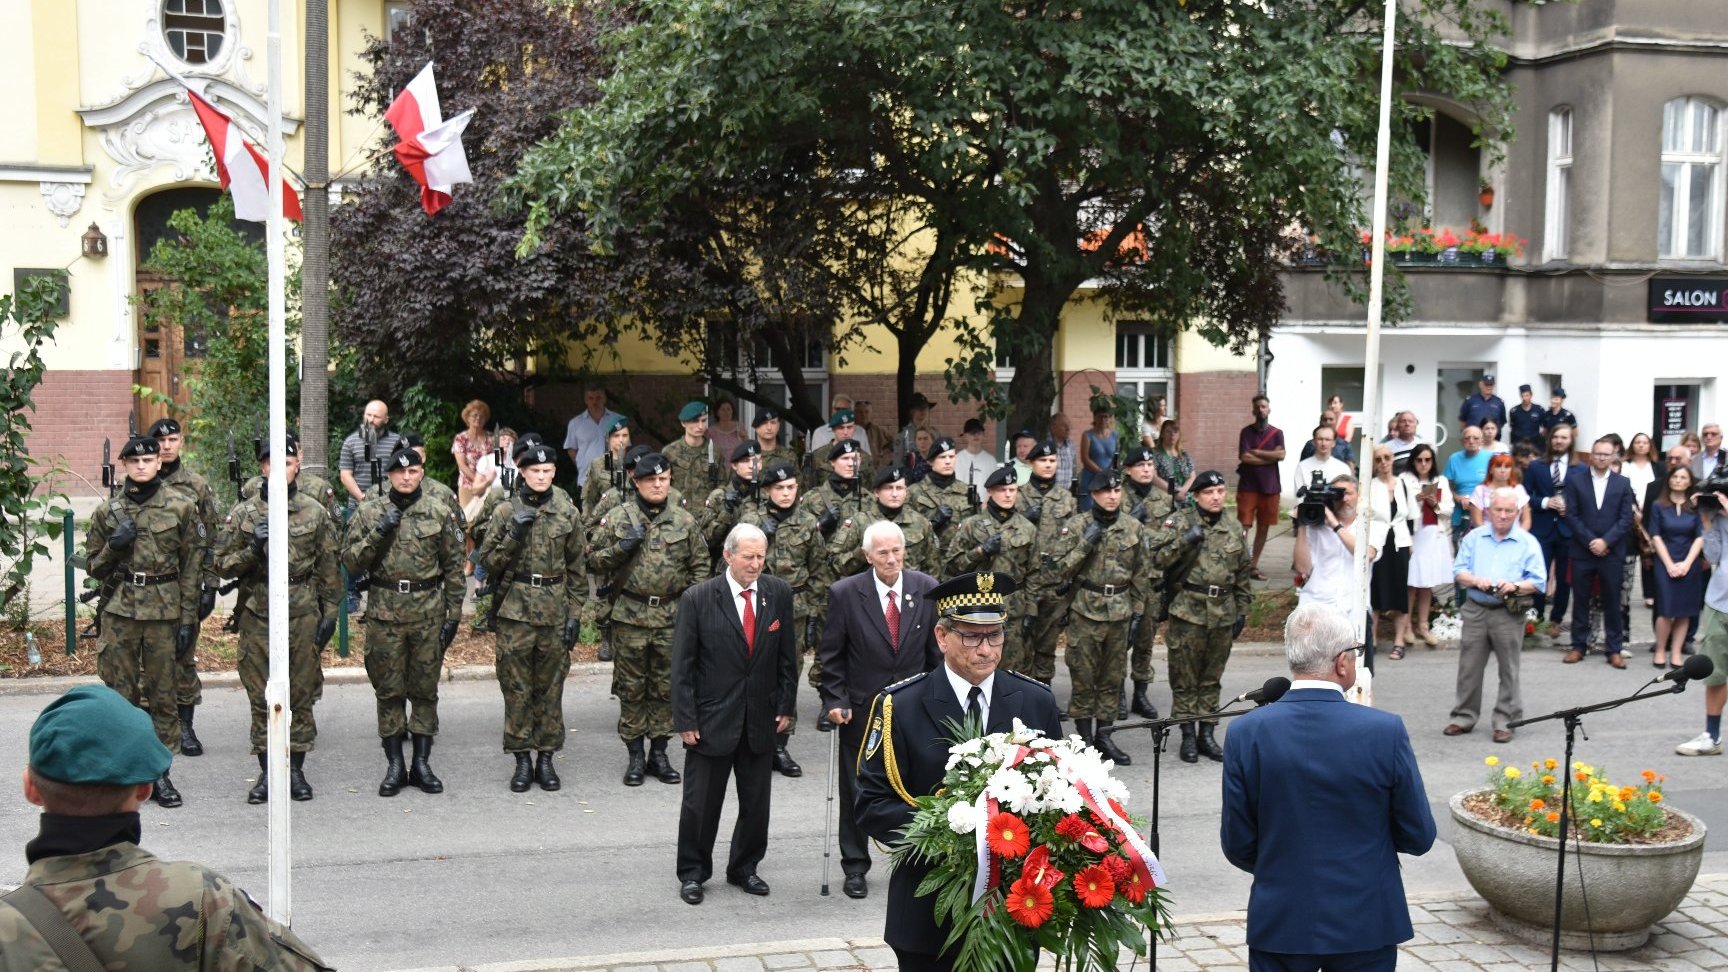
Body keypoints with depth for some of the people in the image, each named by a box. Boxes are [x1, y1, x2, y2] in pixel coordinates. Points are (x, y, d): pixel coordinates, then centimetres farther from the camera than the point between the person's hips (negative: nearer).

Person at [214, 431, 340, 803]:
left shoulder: (315, 513, 5)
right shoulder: (243, 514, 3)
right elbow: (222, 563, 3)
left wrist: (330, 613, 2)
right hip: (259, 616, 0)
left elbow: (328, 568, 7)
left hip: (303, 615, 0)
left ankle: (296, 769, 16)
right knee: (261, 698, 4)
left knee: (302, 695, 5)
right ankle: (266, 772, 14)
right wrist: (253, 549, -14)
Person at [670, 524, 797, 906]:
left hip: (761, 717, 3)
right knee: (700, 803, 7)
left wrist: (786, 705, 4)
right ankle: (692, 872, 23)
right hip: (712, 719, -3)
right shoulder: (697, 598, -10)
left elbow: (787, 655, 8)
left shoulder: (778, 594, 0)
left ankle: (745, 868, 30)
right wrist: (685, 720, -10)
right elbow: (682, 666, -8)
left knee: (757, 802, 12)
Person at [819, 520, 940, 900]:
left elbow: (937, 649, 5)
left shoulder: (927, 589, -4)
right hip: (861, 709, -1)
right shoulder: (845, 593, -10)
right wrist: (834, 700, -10)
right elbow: (831, 655, -3)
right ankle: (855, 867, 26)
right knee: (856, 791, 10)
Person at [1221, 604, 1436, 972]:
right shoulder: (1386, 731, -14)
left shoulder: (1246, 734, -11)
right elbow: (1418, 837, -6)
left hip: (1279, 924, 1)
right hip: (1366, 924, -1)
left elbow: (1238, 845, -5)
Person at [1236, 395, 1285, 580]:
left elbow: (1281, 455, -8)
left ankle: (1254, 566, 16)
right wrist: (1270, 457, -8)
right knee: (1243, 526, -8)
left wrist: (1256, 452, -9)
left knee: (1263, 527, 7)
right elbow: (1244, 457, -12)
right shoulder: (1247, 431, 1)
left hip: (1270, 486, 3)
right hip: (1248, 486, -3)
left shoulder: (1277, 433, 7)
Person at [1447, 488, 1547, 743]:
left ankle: (1505, 721, 9)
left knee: (1508, 671, 2)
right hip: (1475, 610, 2)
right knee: (1469, 667, 6)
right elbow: (1458, 570, 6)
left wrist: (1515, 586, -20)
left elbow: (1538, 581, -2)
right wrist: (1475, 581, -14)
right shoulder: (1474, 537, 10)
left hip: (1509, 614, -2)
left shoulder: (1528, 543, 3)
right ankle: (1463, 717, 15)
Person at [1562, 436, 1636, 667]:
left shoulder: (1623, 483, 5)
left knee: (1612, 602, 4)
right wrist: (1590, 542, -11)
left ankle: (1614, 649, 11)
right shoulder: (1575, 480, 3)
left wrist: (1605, 541, -12)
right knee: (1580, 601, 6)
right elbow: (1572, 515, -2)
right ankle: (1578, 646, 14)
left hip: (1612, 552, 0)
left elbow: (1626, 519, 0)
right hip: (1582, 551, 0)